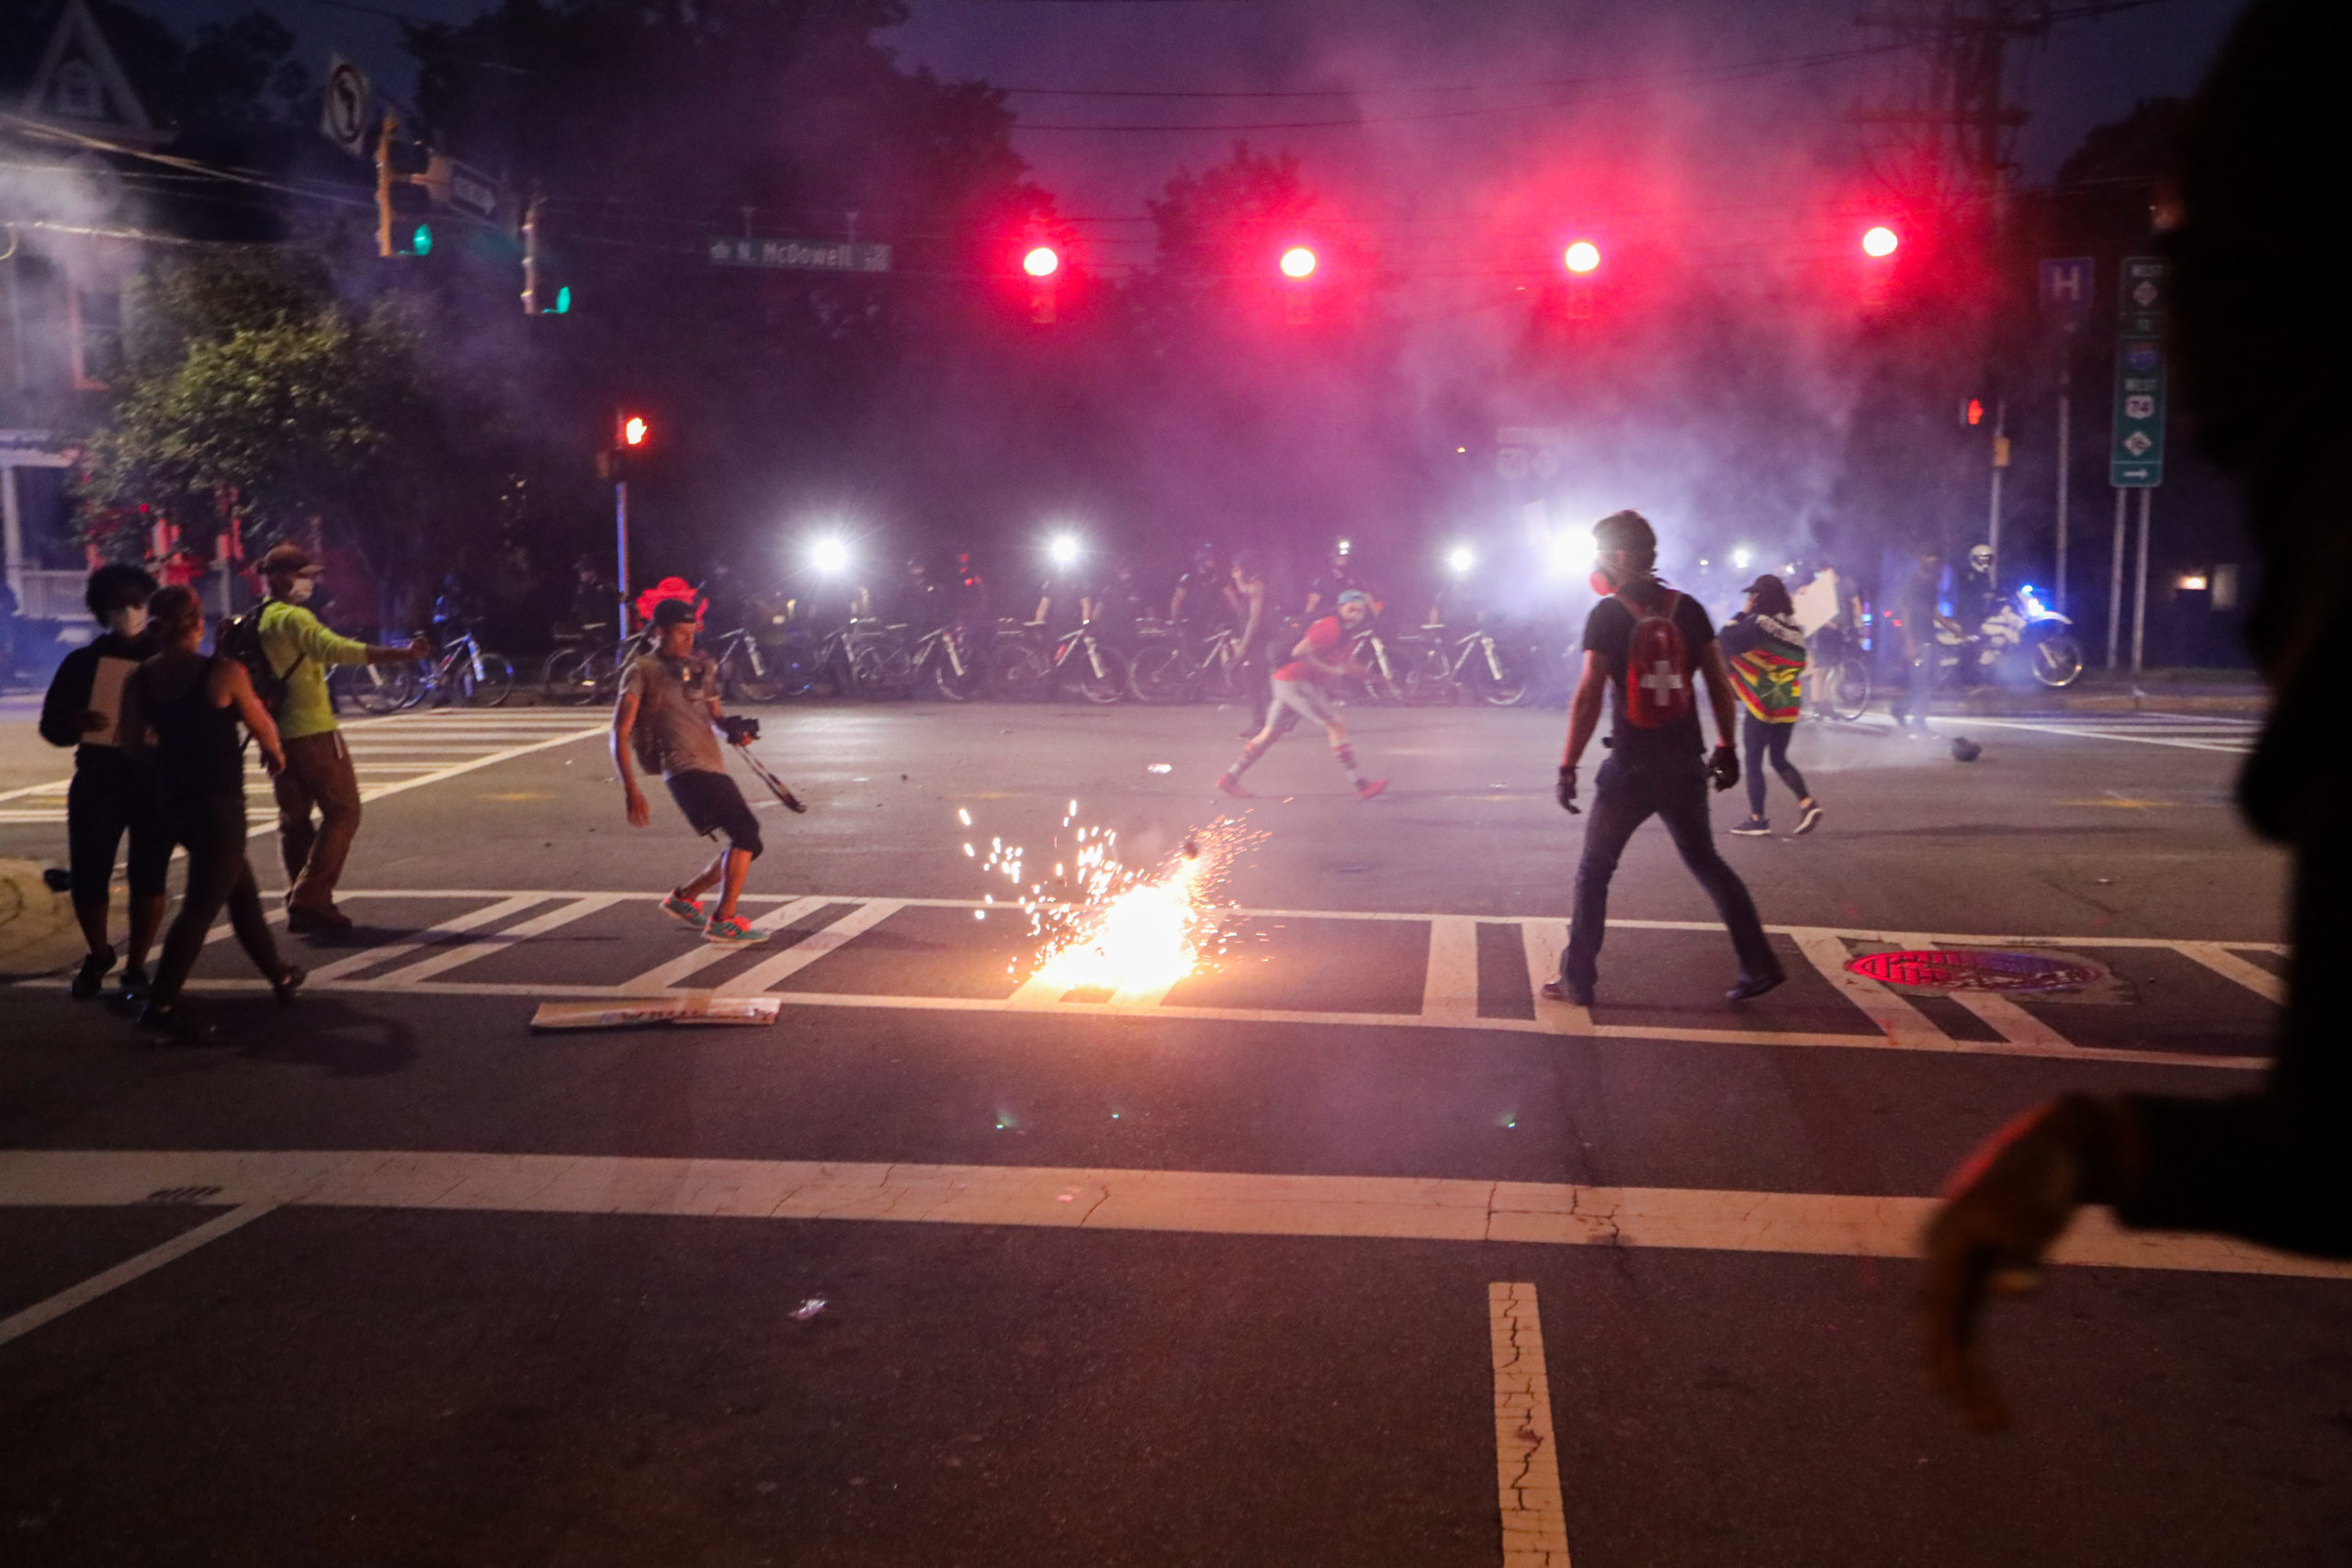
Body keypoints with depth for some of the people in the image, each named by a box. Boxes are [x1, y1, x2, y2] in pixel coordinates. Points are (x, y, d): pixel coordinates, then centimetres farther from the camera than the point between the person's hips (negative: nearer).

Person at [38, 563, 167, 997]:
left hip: (158, 784, -1)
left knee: (148, 879, 0)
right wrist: (76, 723, -17)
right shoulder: (83, 661, 6)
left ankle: (136, 967, 16)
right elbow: (51, 725, 5)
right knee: (87, 877, 0)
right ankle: (98, 955, 27)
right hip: (98, 782, 1)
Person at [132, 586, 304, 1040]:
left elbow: (146, 734, 8)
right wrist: (275, 753, 20)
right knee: (203, 903, -3)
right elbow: (263, 728, -2)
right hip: (218, 801, -7)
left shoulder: (145, 676, 1)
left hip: (173, 796, 7)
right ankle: (161, 1005, -9)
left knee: (241, 885, 21)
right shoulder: (224, 671, -14)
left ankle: (279, 975, 33)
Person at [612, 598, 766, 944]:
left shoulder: (699, 667, 20)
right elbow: (620, 733, -4)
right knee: (745, 830, -21)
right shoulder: (642, 671, 1)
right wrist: (631, 789, -14)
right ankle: (724, 922, -15)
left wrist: (732, 730, 3)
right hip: (685, 769, -8)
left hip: (714, 769, 8)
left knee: (746, 845, 9)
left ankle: (684, 899, 28)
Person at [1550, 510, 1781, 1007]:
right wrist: (1726, 747, 16)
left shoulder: (1607, 614, -9)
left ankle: (1577, 979, 11)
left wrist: (1568, 766, -11)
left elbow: (1589, 696, -14)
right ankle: (1759, 965, 16)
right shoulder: (1688, 608, 4)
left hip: (1631, 766, -4)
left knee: (1593, 871, 9)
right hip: (1685, 765, 4)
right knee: (1705, 861, 19)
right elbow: (1719, 683, 6)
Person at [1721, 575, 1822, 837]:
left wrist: (1742, 614, -4)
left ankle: (1757, 820, 6)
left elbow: (1727, 642, -15)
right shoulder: (1793, 626, 8)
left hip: (1762, 705, -7)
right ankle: (1807, 803, 1)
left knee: (1753, 761, 4)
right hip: (1789, 704, 7)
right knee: (1779, 758, 18)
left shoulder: (1756, 623, -15)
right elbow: (1799, 663, 15)